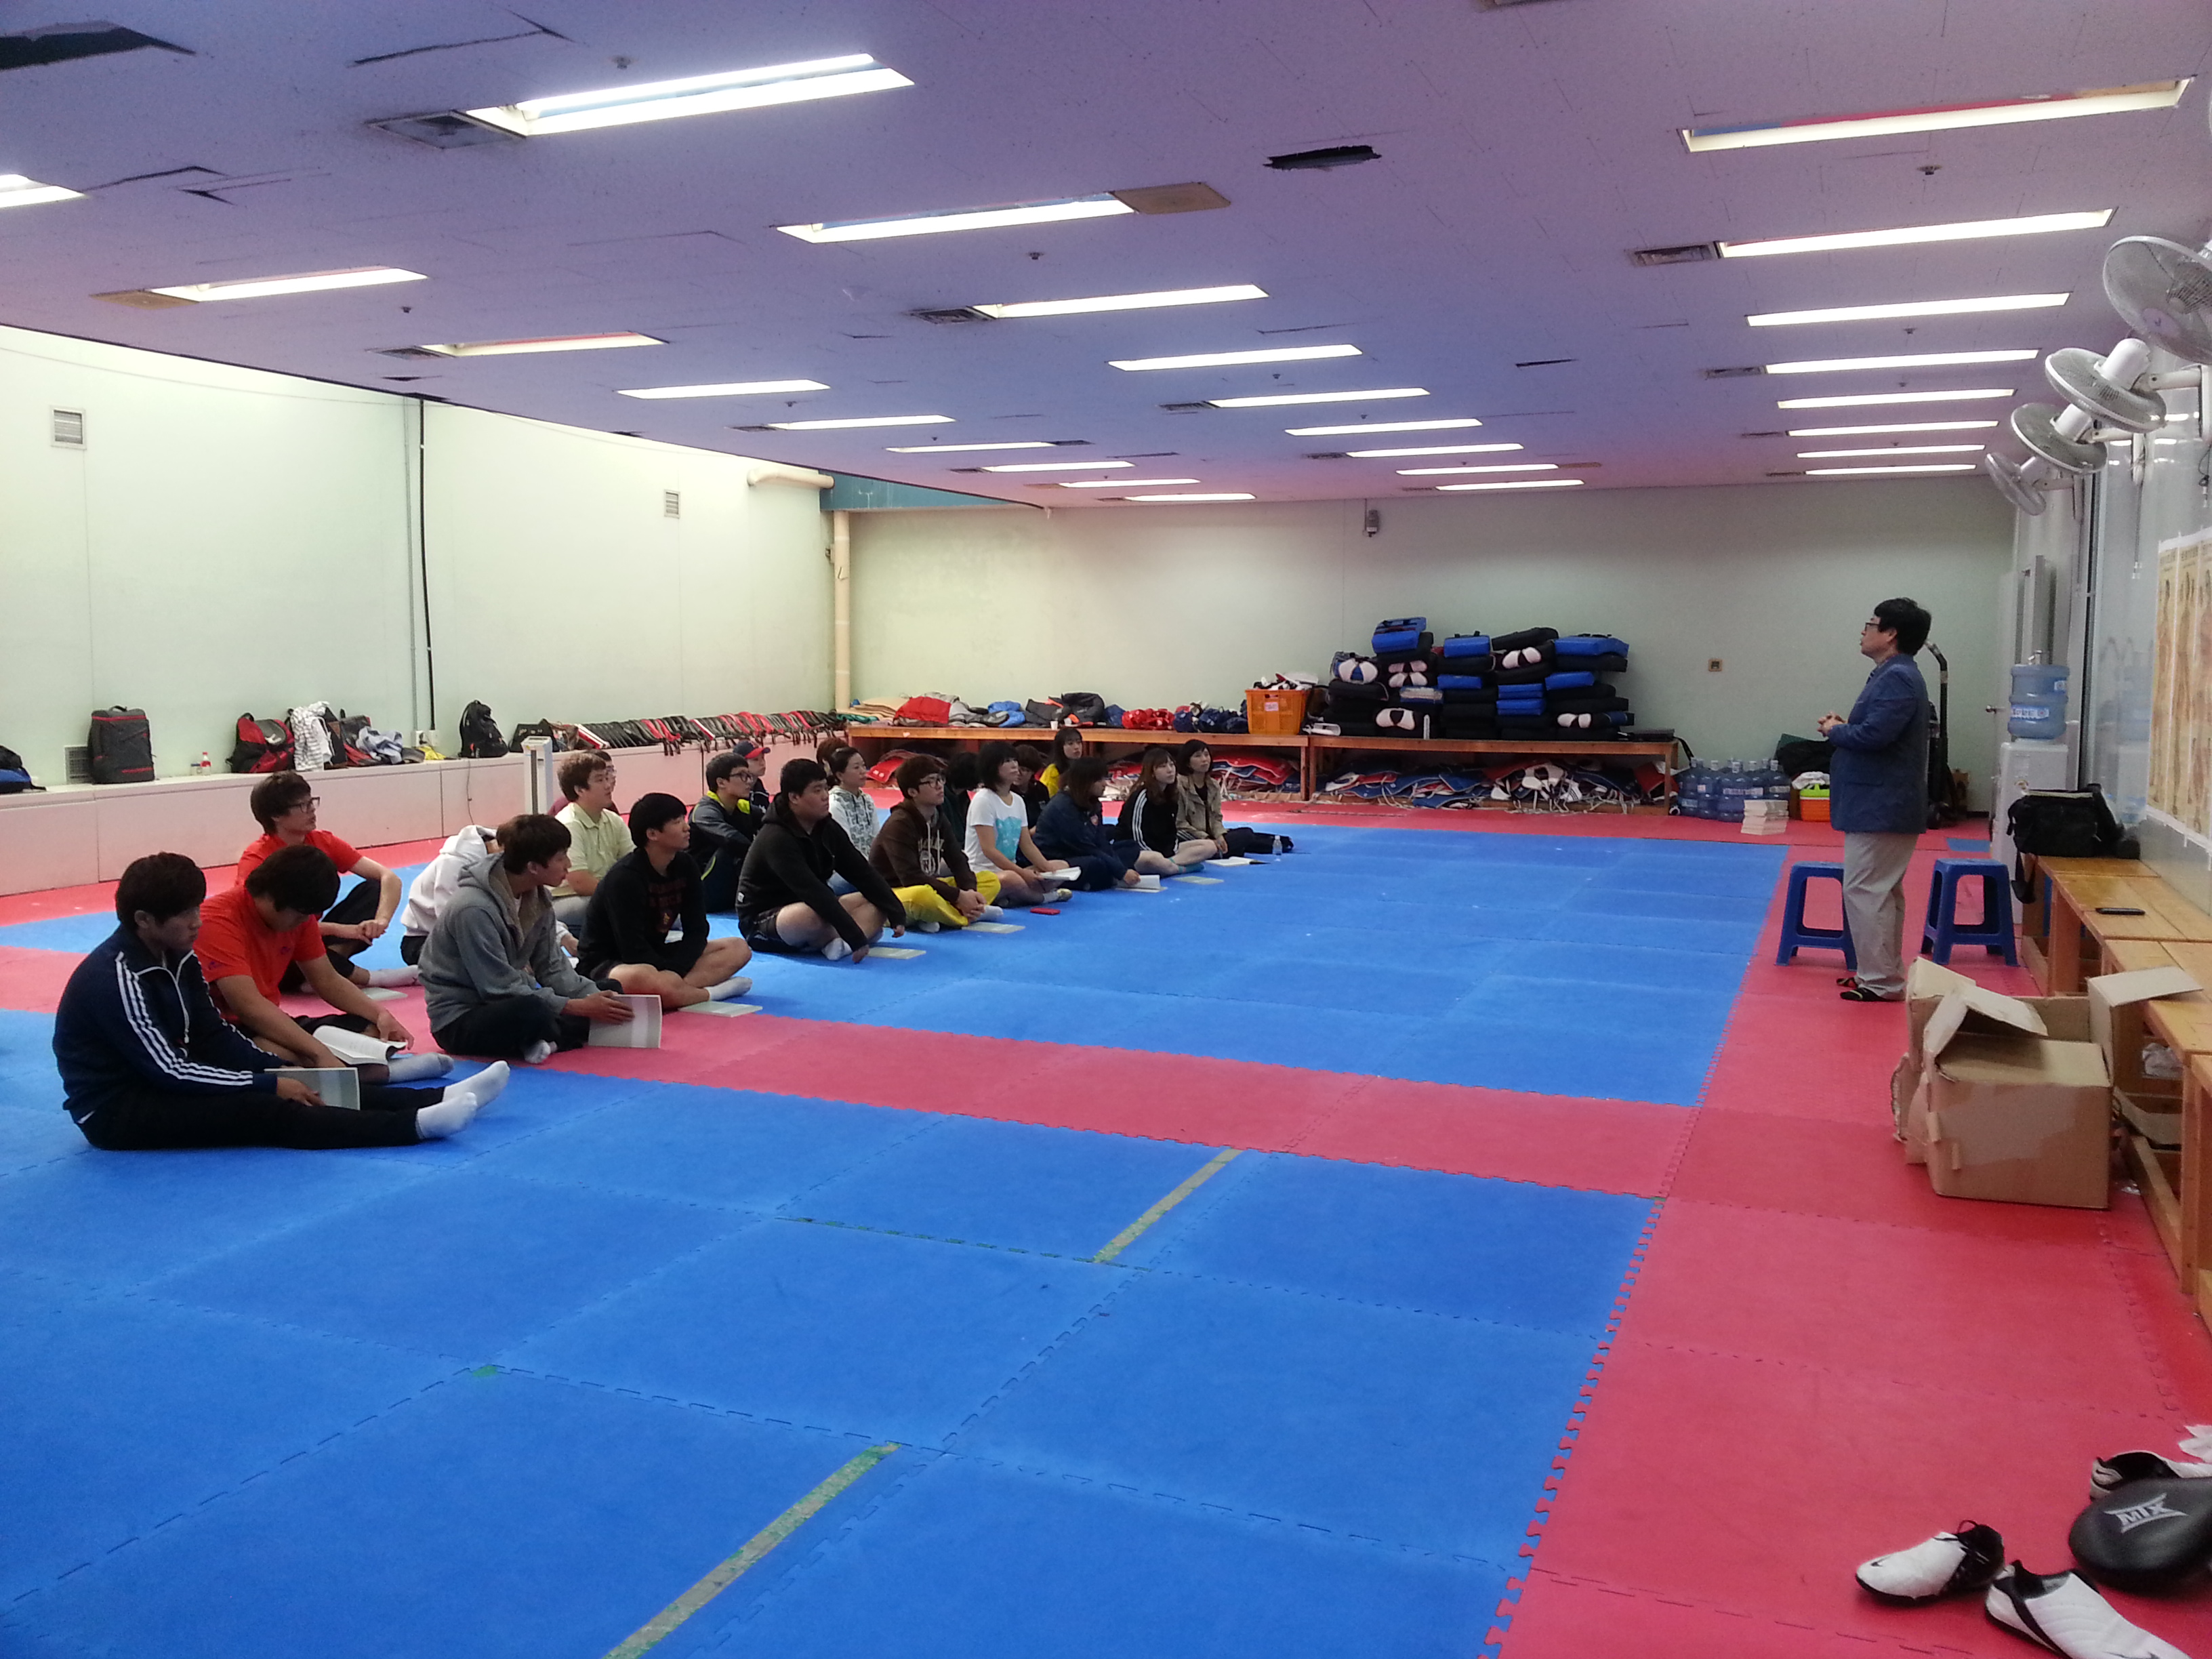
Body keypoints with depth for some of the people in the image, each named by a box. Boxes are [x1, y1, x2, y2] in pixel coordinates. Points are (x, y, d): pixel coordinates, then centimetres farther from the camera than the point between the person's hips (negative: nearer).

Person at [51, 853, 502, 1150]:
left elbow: (214, 1035, 7)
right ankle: (418, 1124, -37)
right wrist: (269, 1083, -23)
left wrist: (281, 1070, -7)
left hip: (164, 1081, 8)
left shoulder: (176, 956, 3)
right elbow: (169, 1071, -26)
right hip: (115, 1110, -8)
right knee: (263, 1110, -26)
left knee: (300, 1085, -9)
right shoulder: (117, 977, -25)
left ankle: (435, 1100, -16)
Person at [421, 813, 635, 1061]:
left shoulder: (538, 896, 0)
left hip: (507, 1002, 9)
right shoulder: (474, 909, -26)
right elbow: (500, 988, -25)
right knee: (533, 1012, -39)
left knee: (609, 990, 0)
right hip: (459, 1018, -9)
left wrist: (594, 995, -15)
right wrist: (578, 1007, -25)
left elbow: (552, 968, 3)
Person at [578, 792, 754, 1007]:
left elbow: (696, 931, -1)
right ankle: (712, 993, -22)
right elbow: (634, 951, -23)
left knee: (739, 949, -5)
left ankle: (678, 990, -27)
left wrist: (676, 971, -17)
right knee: (639, 979, -45)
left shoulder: (685, 866, 0)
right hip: (606, 965, -8)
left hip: (657, 957, 8)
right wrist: (672, 977, -20)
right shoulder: (625, 878, -21)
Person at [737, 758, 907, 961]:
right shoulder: (776, 839, -24)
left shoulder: (827, 828, 0)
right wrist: (855, 936, -38)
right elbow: (813, 892, -33)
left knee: (878, 903, -6)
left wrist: (896, 913, -14)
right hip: (763, 923, -9)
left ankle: (838, 942, -31)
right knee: (817, 916, -40)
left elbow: (862, 873, -1)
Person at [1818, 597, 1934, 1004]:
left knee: (1865, 890, -7)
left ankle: (1881, 982, -2)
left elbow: (1873, 735, -27)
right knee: (1881, 891, 17)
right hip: (1880, 803, 11)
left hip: (1881, 807, -11)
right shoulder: (1893, 674, 15)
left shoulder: (1898, 678, -18)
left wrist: (1834, 730, -9)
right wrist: (1843, 726, 2)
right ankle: (1885, 974, 26)